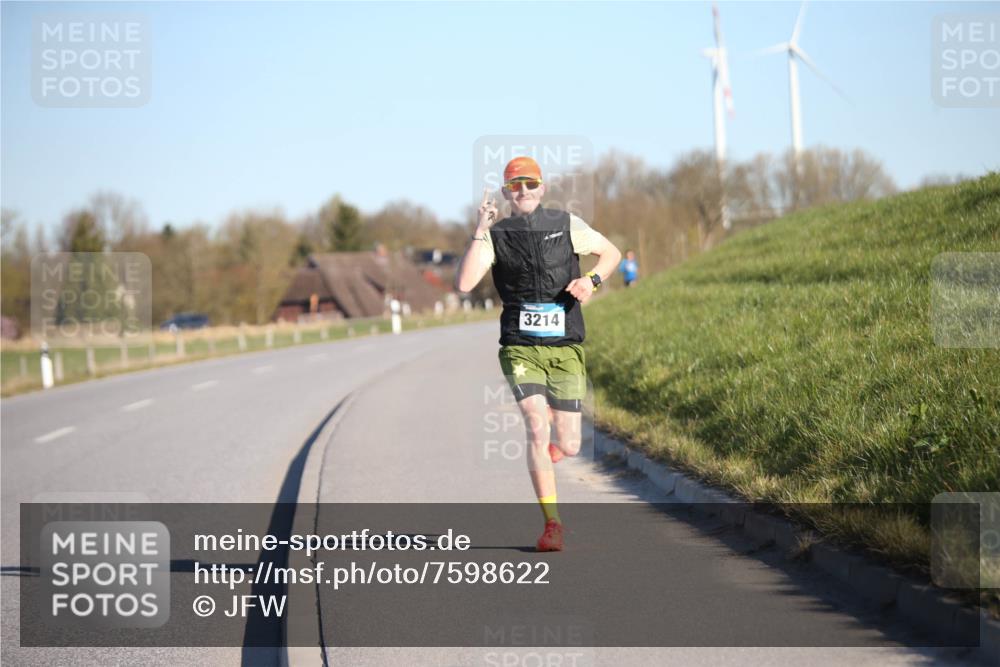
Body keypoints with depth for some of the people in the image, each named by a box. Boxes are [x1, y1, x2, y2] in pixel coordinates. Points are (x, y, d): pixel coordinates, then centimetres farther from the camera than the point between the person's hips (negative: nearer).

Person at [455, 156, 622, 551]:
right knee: (536, 430, -19)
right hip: (520, 348, -1)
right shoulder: (496, 236, 0)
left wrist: (592, 280, -4)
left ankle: (555, 426, 38)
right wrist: (481, 232, -17)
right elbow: (463, 285, -12)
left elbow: (611, 253, 16)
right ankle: (552, 523, -9)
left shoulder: (566, 225, 3)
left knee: (568, 447, -1)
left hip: (566, 348, 1)